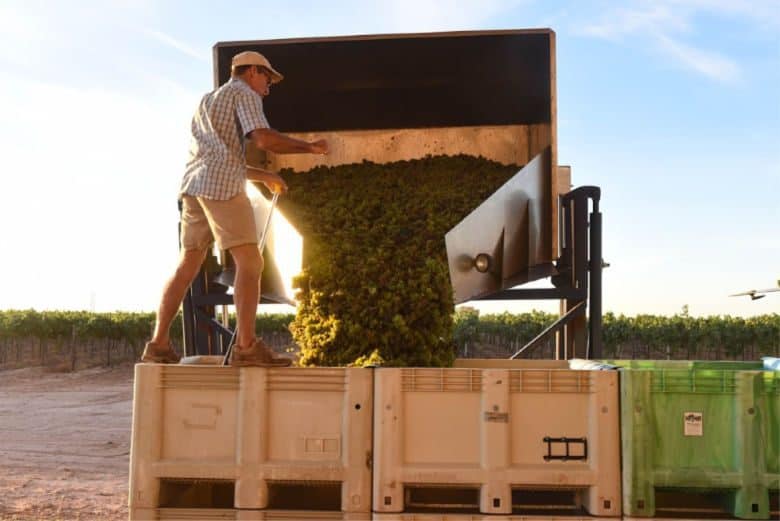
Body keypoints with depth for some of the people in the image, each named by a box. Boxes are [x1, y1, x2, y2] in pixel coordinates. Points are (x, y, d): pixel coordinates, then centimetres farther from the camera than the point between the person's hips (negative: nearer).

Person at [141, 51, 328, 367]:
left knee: (187, 266, 8)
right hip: (222, 186, -8)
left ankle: (158, 344, 6)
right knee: (250, 263, -11)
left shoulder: (207, 101, 32)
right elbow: (264, 139, -11)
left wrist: (264, 176, 30)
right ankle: (246, 346, -20)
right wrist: (309, 147, -1)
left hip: (195, 185, 8)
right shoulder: (244, 94, 6)